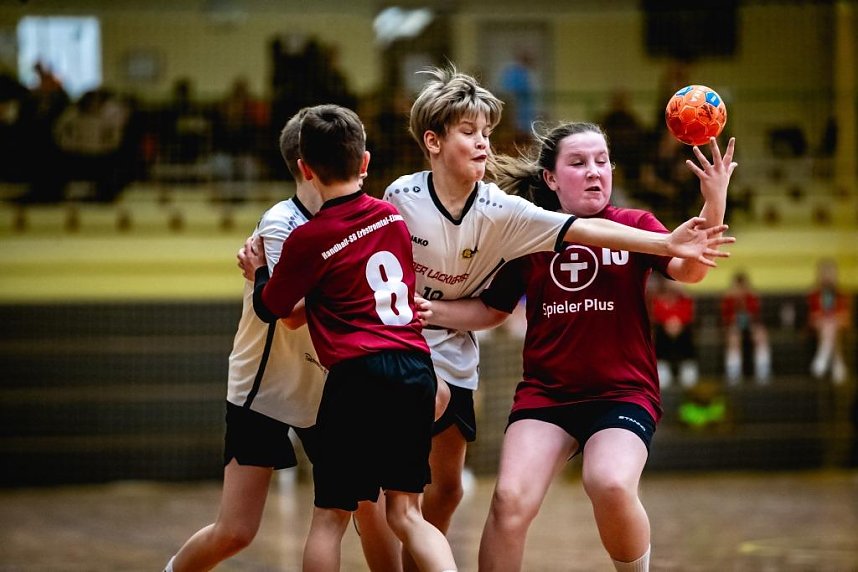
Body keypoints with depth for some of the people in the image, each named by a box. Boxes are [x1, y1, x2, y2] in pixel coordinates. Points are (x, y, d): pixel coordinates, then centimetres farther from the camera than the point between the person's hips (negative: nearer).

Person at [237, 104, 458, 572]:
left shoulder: (306, 240, -4)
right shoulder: (393, 217, 11)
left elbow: (271, 309, 10)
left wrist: (259, 270, 30)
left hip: (360, 375, -5)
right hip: (417, 367, 5)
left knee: (330, 516, 5)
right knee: (406, 513, 9)